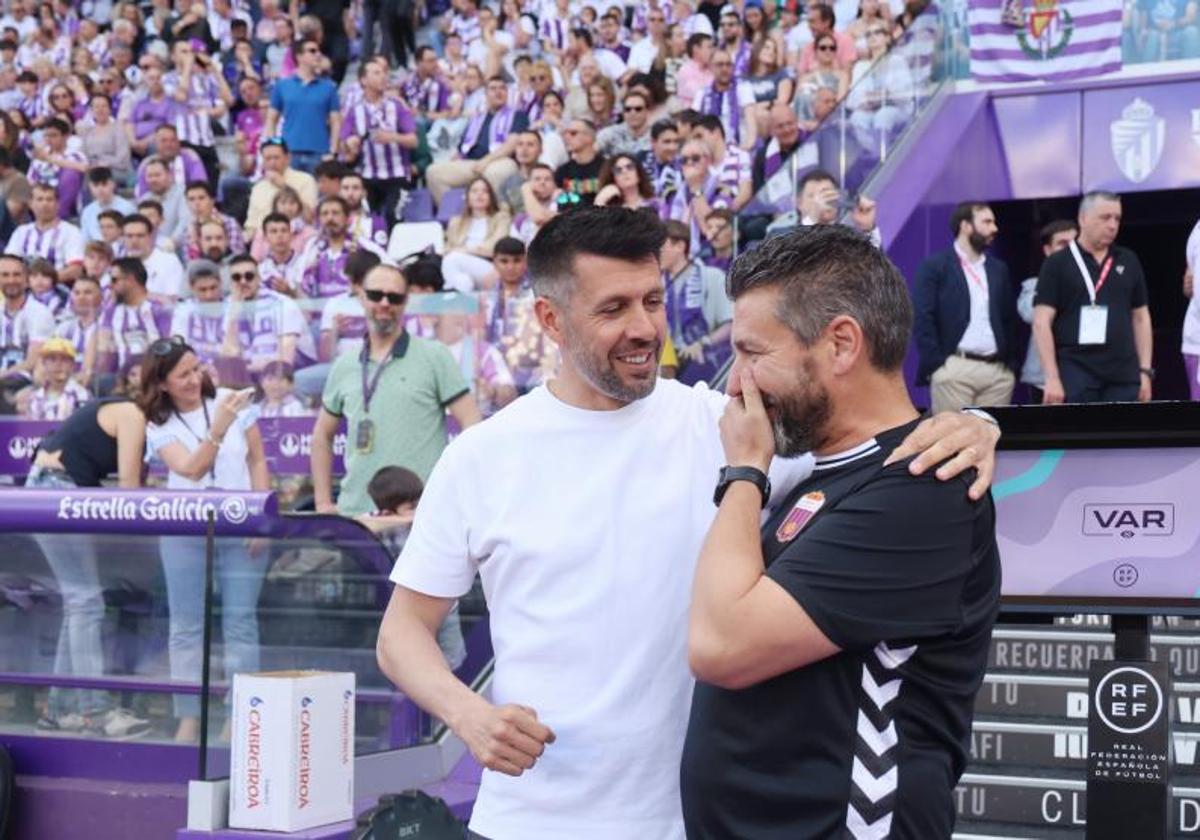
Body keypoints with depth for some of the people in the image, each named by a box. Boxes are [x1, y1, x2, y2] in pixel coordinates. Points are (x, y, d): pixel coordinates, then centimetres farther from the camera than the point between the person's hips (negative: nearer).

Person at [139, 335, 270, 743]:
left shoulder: (232, 401, -1)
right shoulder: (159, 426, -2)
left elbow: (258, 462, 5)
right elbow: (193, 470, -18)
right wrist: (220, 425, -30)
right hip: (185, 530, 0)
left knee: (240, 622, -1)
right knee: (186, 625, 4)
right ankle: (189, 718, 11)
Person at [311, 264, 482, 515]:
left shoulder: (434, 357, 1)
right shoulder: (344, 366, 14)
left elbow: (472, 426, -3)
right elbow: (322, 435, 23)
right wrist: (323, 503, 14)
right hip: (353, 512, 4)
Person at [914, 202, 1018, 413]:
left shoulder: (999, 269, 18)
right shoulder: (934, 265, 2)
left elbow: (1010, 319, 20)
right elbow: (922, 320, -5)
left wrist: (1011, 364, 10)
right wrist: (936, 364, -11)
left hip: (998, 371, 5)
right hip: (955, 368, -5)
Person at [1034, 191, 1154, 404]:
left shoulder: (1129, 261, 13)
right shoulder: (1057, 264, 0)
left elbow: (1141, 317, 17)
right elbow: (1042, 323, -5)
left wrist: (1145, 371, 9)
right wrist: (1052, 377, -13)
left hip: (1124, 376, 4)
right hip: (1076, 375, -4)